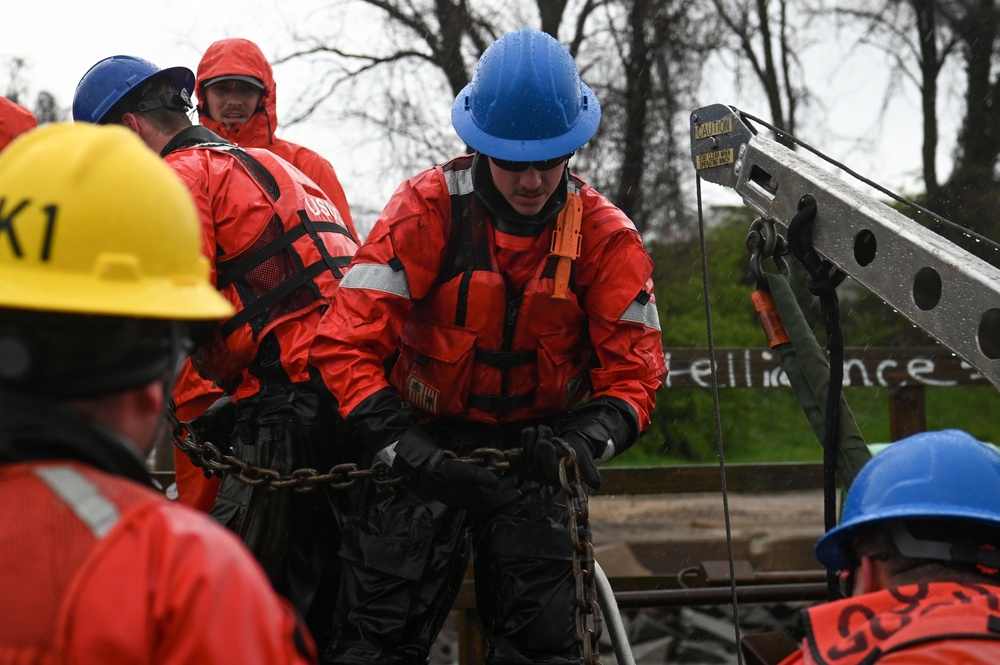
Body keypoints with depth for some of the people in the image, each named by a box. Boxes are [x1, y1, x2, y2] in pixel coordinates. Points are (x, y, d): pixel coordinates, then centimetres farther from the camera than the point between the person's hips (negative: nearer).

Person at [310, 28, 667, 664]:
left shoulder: (605, 235, -7)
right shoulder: (427, 208, -15)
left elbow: (634, 368, -4)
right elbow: (347, 342, -18)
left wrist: (588, 439, -26)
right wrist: (407, 451, -30)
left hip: (534, 448, 2)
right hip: (423, 440, -2)